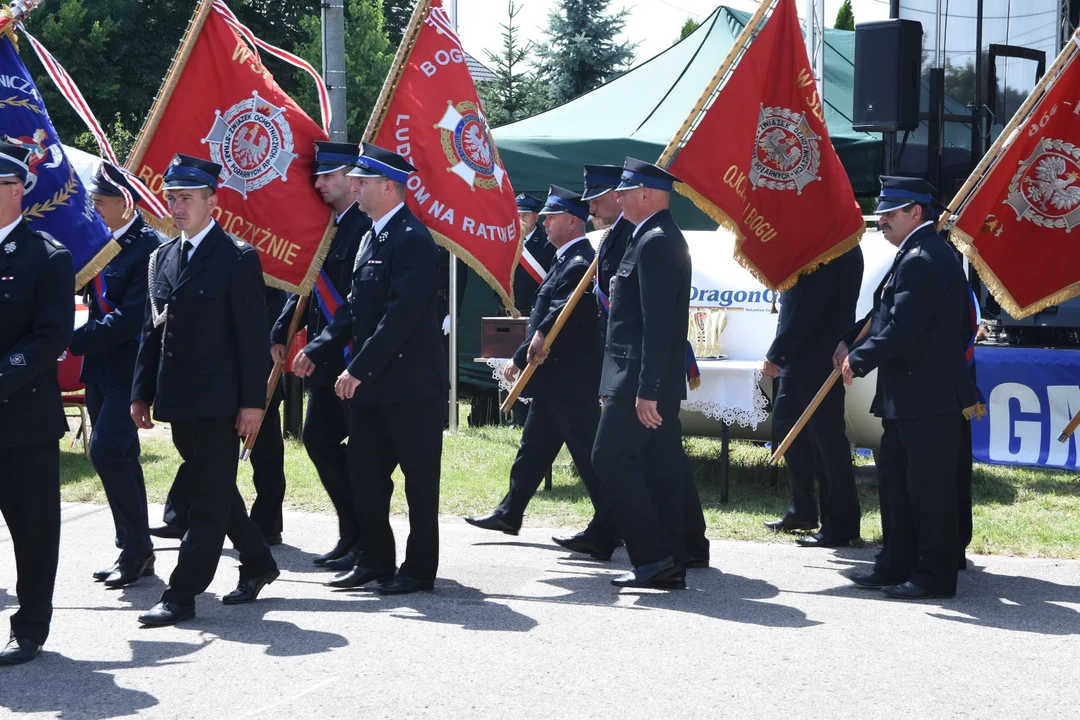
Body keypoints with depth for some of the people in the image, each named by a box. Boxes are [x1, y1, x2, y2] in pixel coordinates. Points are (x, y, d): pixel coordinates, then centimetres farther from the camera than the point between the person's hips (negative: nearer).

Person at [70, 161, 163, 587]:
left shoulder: (148, 247, -15)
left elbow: (130, 318, -21)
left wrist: (72, 340, -21)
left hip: (126, 370, -9)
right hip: (100, 371, 9)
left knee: (107, 451, -13)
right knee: (117, 456, 12)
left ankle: (136, 547, -3)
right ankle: (132, 550, 21)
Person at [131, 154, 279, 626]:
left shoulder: (238, 258, -7)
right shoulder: (162, 258, 13)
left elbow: (253, 335, -9)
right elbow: (152, 331, 16)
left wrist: (253, 402, -13)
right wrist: (141, 393, 11)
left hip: (218, 400, -7)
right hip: (177, 400, 7)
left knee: (210, 498, -4)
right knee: (214, 492, 16)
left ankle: (181, 595, -4)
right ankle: (257, 564, 32)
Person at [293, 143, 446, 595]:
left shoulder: (412, 239, -16)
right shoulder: (371, 238, 14)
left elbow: (401, 315, -23)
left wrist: (359, 369, -23)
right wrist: (317, 350, 11)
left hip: (411, 383, -9)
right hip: (370, 384, 10)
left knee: (419, 477, 2)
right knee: (365, 473, 12)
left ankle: (420, 569, 9)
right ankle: (375, 561, 22)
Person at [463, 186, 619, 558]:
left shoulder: (581, 264, -18)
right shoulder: (565, 260, 14)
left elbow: (565, 320, -25)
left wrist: (521, 358, -17)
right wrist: (524, 356, 8)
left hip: (572, 379, -11)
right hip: (556, 378, 11)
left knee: (588, 452, -8)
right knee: (535, 445, 19)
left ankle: (606, 532, -5)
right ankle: (510, 513, 31)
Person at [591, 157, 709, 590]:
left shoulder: (654, 242, -17)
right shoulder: (664, 237, 16)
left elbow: (657, 323, -23)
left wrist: (645, 389, -25)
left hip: (641, 376, -11)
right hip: (653, 378, 11)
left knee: (612, 458, -11)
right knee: (663, 460, 17)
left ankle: (655, 558, -13)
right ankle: (687, 549, 28)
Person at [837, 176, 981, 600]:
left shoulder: (923, 259, -19)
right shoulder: (915, 255, 16)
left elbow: (902, 330, -24)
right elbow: (885, 315, 23)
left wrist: (860, 361, -13)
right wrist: (850, 342, 12)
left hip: (928, 397, -11)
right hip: (907, 396, 11)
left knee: (930, 488, -3)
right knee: (893, 480, 17)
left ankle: (934, 577, 3)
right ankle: (897, 565, 25)